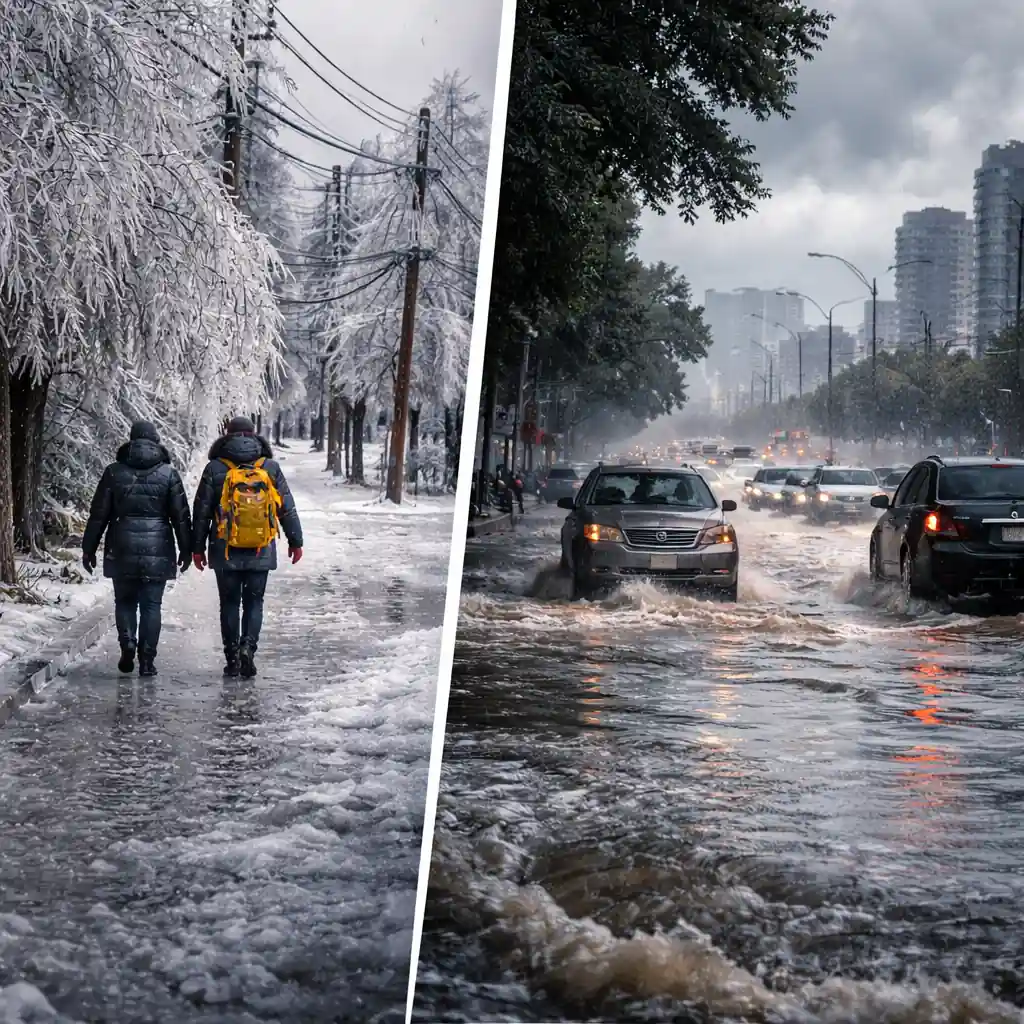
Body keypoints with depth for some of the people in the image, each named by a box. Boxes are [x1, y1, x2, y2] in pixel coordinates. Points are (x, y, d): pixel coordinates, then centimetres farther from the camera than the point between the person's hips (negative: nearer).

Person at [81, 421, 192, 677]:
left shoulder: (114, 473, 1)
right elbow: (181, 516, 1)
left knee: (125, 601, 14)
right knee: (151, 604, 6)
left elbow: (98, 514, 2)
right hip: (158, 550, 0)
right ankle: (147, 660, 3)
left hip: (122, 550, 0)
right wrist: (186, 549, 9)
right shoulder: (168, 474, 0)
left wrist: (89, 548, 9)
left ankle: (127, 642, -9)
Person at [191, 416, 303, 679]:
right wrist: (296, 541, 15)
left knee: (229, 603, 9)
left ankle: (232, 659, 9)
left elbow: (201, 512, 1)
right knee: (254, 602, 10)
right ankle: (248, 647, -11)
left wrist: (197, 547, 9)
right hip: (261, 553, 1)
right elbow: (287, 508, 5)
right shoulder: (270, 468, 2)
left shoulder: (215, 469, -1)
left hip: (225, 552, -1)